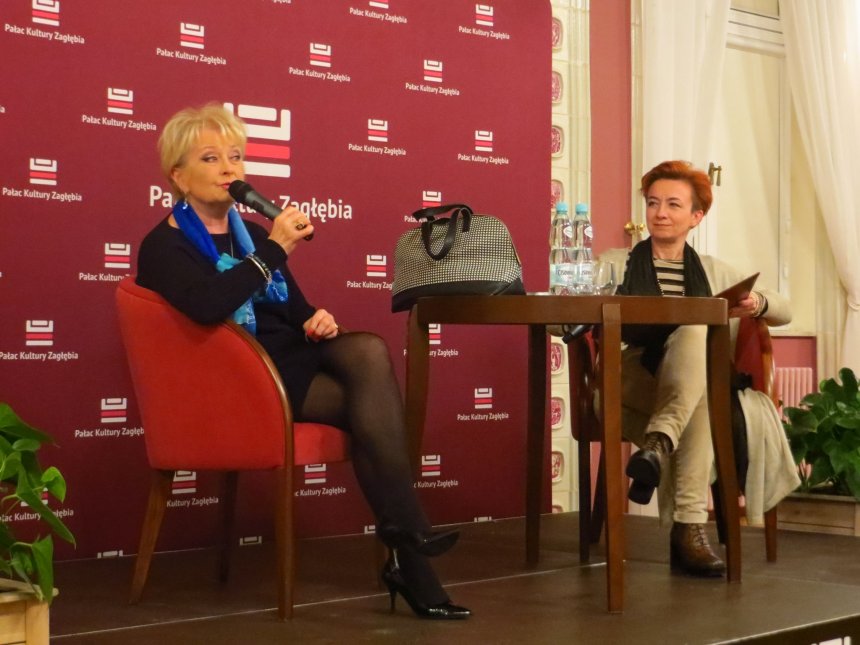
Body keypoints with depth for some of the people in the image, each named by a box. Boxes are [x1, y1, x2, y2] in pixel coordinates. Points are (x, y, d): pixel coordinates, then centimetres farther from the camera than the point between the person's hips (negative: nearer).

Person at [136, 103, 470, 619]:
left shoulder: (252, 234, 20)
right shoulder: (165, 247, -3)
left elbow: (295, 310, 23)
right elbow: (208, 306, -25)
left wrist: (318, 320, -1)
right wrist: (274, 250, -23)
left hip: (290, 358, 6)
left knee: (369, 351, -27)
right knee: (371, 404, -25)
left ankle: (404, 543, -30)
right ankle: (408, 547, -20)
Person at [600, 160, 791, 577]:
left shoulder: (713, 272, 23)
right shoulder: (616, 265, 15)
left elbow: (784, 312, 20)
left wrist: (757, 304, -2)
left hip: (693, 392, 2)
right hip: (627, 391, -2)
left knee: (694, 334, -31)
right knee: (694, 330, -32)